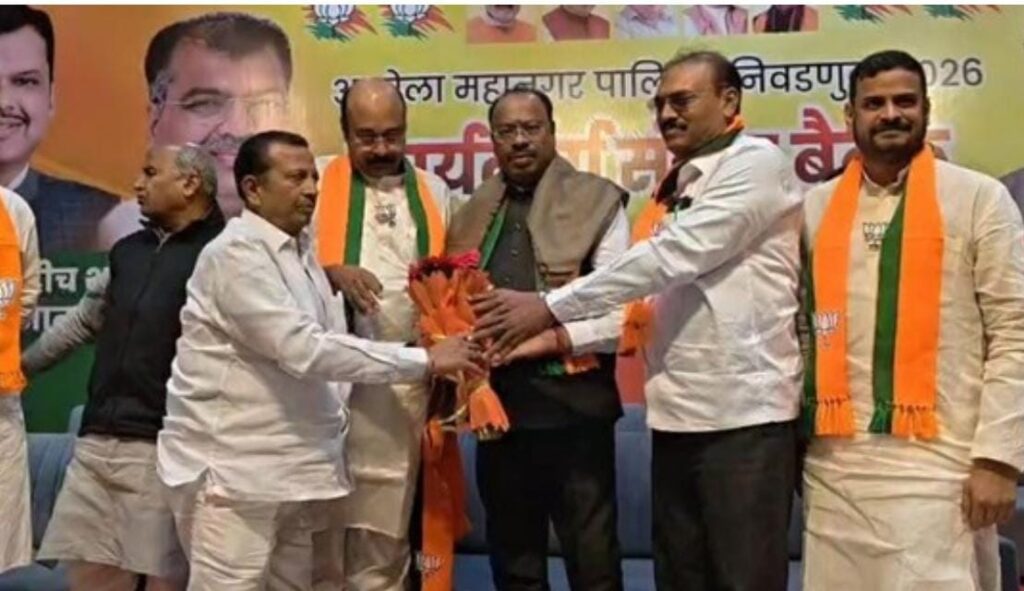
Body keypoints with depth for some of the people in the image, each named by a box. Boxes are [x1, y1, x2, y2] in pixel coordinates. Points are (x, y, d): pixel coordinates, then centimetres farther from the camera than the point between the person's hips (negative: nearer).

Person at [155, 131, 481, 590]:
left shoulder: (300, 251, 14)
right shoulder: (236, 253, -14)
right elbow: (304, 348, -23)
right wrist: (425, 360, -21)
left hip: (293, 470, 8)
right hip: (232, 472, -8)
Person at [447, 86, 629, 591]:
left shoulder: (597, 202, -1)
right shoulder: (473, 214, 14)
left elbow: (621, 311, -7)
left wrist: (552, 338, -17)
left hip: (573, 404, -4)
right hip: (498, 404, 5)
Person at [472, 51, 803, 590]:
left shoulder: (756, 164, -6)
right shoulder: (674, 190, 18)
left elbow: (672, 256, -16)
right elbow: (650, 305, 15)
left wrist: (551, 308, -14)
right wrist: (556, 338, 2)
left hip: (743, 413, -7)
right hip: (676, 415, 8)